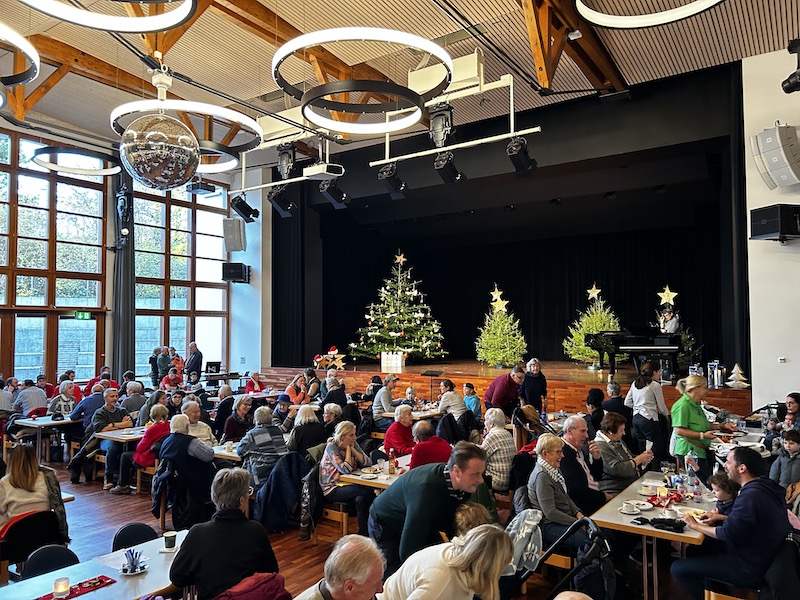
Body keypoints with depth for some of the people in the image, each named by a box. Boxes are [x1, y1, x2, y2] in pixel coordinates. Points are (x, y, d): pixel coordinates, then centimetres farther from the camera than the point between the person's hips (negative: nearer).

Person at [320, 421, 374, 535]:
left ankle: (364, 533, -18)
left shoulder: (353, 444, 6)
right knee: (369, 491, -26)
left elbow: (368, 463, -4)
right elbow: (346, 469, -23)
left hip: (348, 485, 5)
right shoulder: (331, 447, -13)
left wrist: (353, 449, -10)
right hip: (333, 490, -5)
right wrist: (348, 449, -13)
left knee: (361, 499, -30)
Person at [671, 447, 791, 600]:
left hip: (750, 568, -10)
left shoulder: (751, 495, -29)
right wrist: (722, 517, 9)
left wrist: (696, 526, -7)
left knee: (677, 568, -11)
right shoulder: (764, 484, 1)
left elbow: (727, 534, -22)